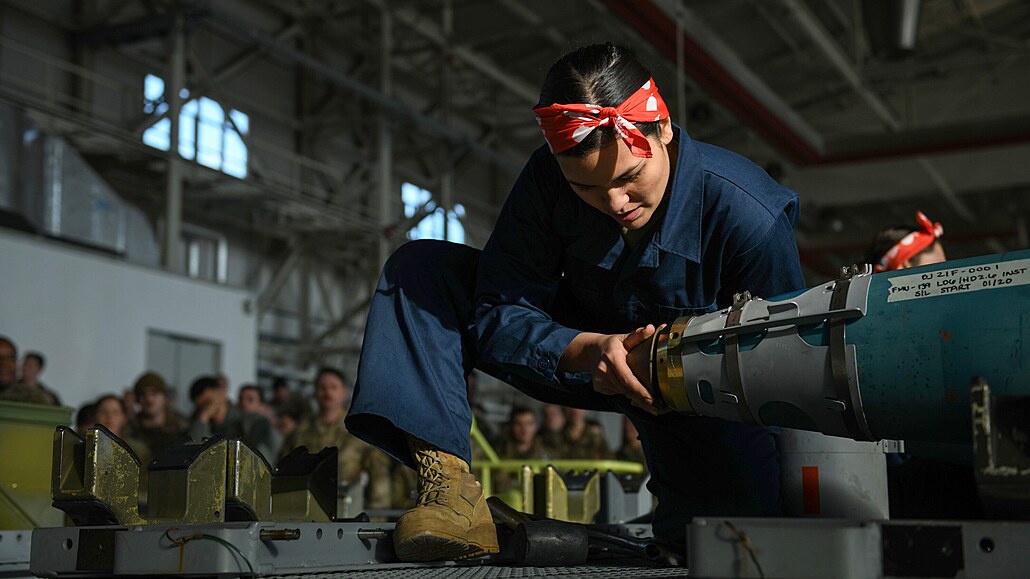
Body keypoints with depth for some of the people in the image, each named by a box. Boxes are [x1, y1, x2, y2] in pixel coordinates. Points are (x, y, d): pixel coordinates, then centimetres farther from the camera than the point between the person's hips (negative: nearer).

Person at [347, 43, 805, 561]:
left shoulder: (752, 216, -28)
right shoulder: (549, 177, -20)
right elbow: (496, 315, -20)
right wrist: (590, 349, -38)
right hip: (585, 353, 3)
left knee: (745, 516, -34)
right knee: (419, 268, -15)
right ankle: (450, 492, -27)